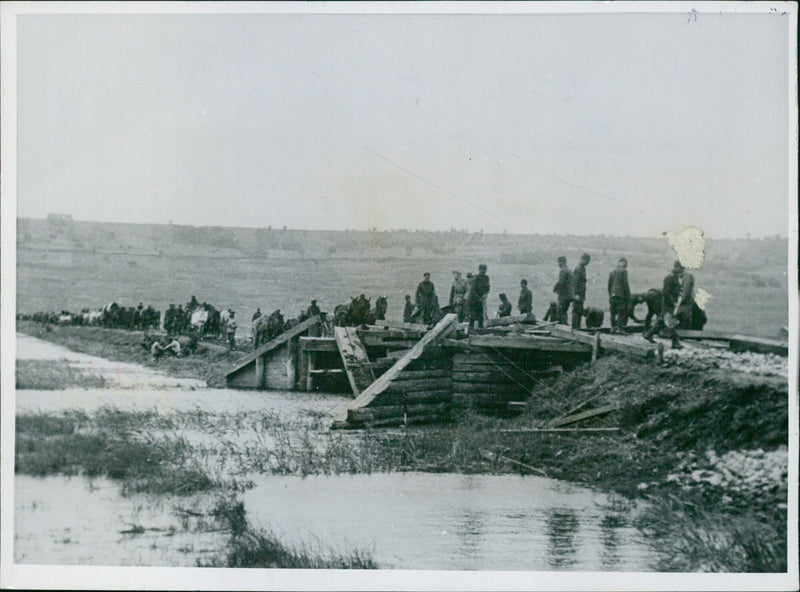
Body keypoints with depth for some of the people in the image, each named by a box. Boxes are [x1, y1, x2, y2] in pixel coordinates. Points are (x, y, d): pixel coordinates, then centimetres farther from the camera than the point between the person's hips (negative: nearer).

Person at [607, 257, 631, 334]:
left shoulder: (612, 272, 15)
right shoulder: (623, 271, -5)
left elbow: (609, 285, 17)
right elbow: (625, 284, -10)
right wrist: (628, 295, -6)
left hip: (612, 295, 6)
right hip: (621, 295, -6)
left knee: (613, 312, 10)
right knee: (621, 312, -4)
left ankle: (613, 328, 9)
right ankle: (620, 328, -9)